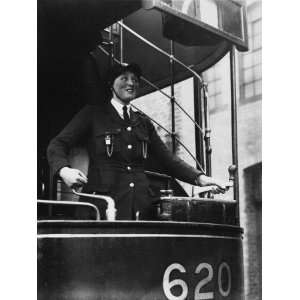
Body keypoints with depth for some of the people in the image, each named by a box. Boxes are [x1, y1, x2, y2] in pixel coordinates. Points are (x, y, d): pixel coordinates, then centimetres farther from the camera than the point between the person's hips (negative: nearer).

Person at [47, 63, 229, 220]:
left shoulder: (144, 123, 21)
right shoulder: (93, 114, 11)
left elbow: (168, 158, 18)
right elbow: (57, 145, 5)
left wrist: (199, 177, 2)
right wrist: (64, 169, -18)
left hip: (142, 206, 4)